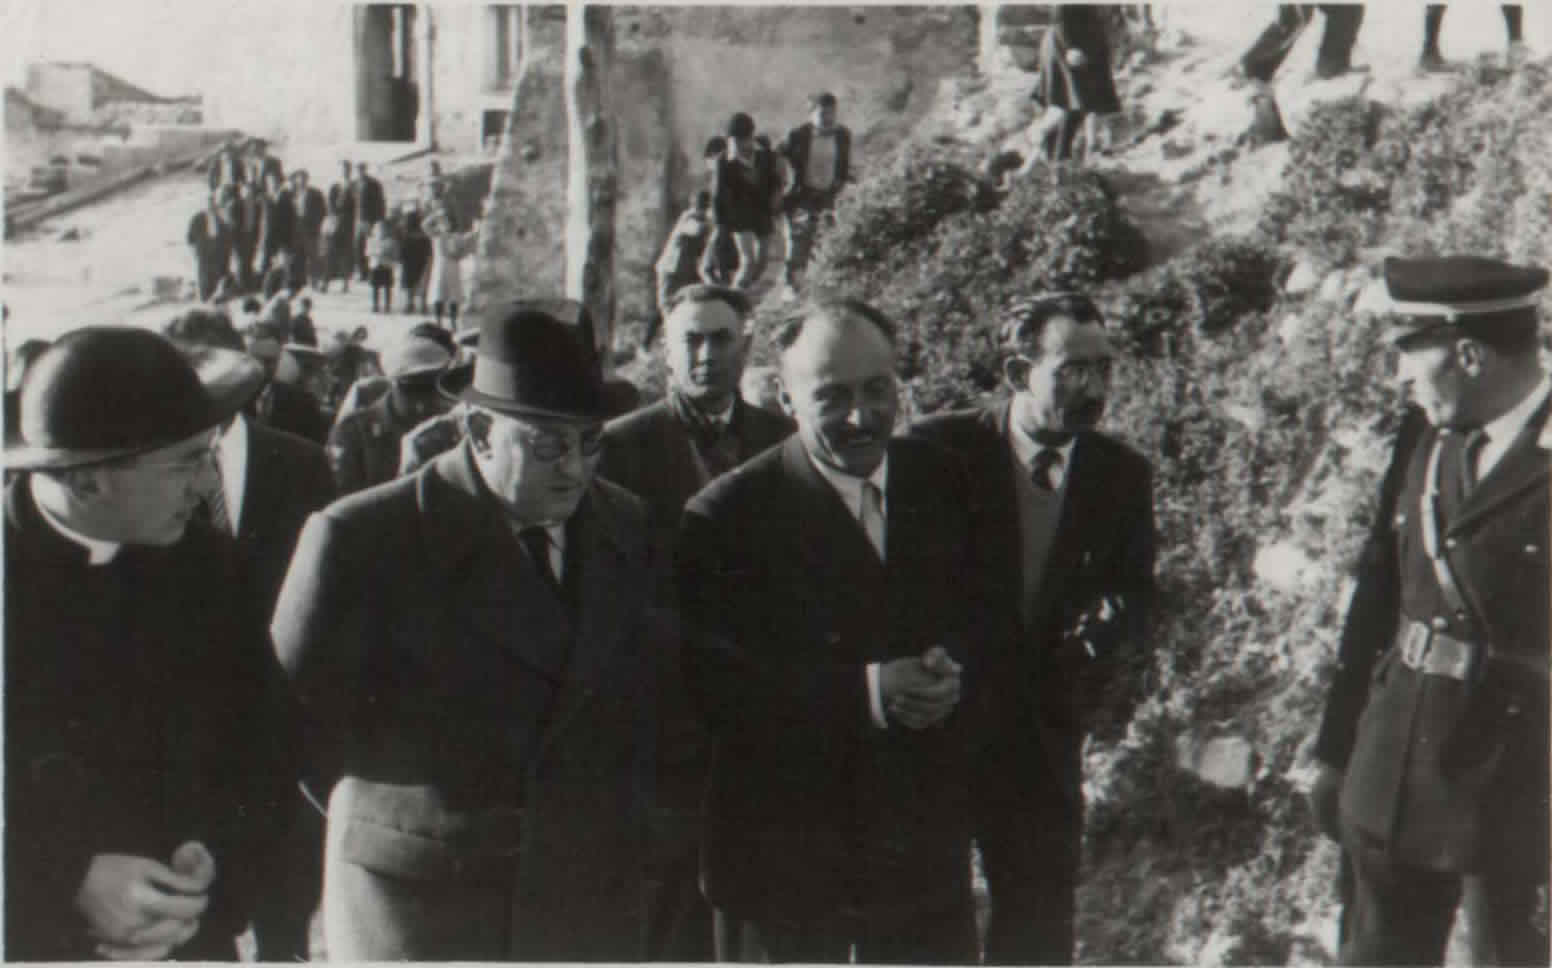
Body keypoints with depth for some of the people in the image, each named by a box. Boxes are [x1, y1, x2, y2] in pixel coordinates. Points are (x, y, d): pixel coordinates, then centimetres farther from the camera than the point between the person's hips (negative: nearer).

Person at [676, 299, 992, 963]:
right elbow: (710, 683, -17)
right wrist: (861, 694, -26)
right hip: (784, 852, -3)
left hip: (924, 844, 4)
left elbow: (982, 626, 10)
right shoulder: (726, 517, -11)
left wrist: (951, 670, -14)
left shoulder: (944, 486, 3)